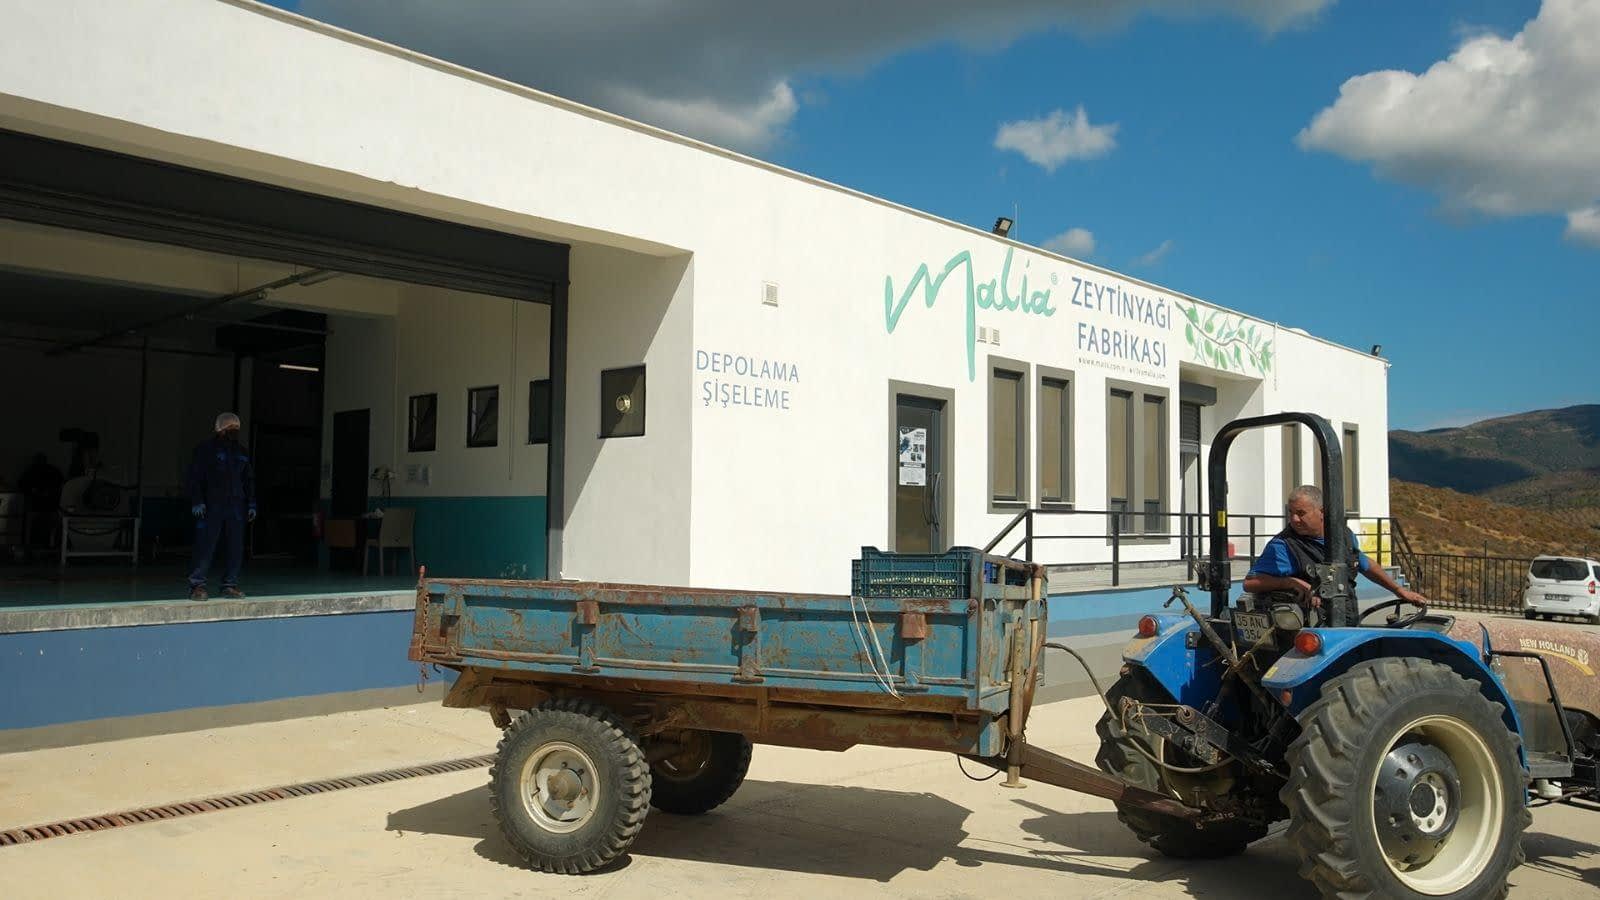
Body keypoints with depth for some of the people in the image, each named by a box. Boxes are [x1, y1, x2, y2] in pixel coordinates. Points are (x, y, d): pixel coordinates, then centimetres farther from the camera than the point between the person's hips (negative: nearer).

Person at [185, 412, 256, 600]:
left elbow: (249, 480, 20)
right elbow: (195, 477, -4)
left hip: (236, 507, 5)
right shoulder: (205, 449, 1)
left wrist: (251, 504, 13)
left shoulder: (241, 453, 17)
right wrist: (197, 501, -12)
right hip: (211, 506, -5)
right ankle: (197, 585, -1)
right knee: (206, 545, -8)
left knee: (236, 548, 3)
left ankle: (230, 585, 10)